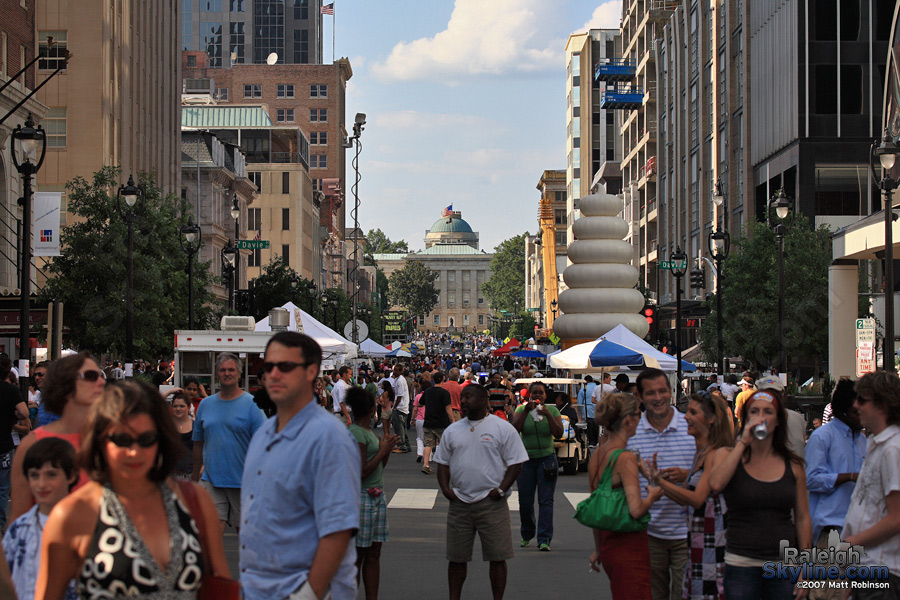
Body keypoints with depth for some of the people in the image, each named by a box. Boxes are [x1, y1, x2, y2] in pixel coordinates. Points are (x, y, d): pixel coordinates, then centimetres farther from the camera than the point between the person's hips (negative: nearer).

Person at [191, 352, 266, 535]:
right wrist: (195, 476, 19)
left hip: (243, 481, -2)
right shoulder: (205, 404, 10)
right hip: (212, 479, 2)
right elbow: (198, 443, 18)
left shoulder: (251, 404, -2)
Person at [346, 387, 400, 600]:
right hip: (361, 497, -9)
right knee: (357, 554, -4)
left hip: (377, 497, 9)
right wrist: (383, 450, -11)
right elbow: (361, 472, -19)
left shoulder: (369, 431, 14)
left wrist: (387, 449, 7)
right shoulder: (356, 433, -14)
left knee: (373, 553, 10)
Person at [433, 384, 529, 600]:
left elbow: (515, 463, -2)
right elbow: (443, 462, 16)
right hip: (459, 502, 4)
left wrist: (501, 490, -11)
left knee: (497, 557, -1)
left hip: (491, 503, -3)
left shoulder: (503, 428, -1)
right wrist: (445, 489, 0)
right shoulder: (452, 430, 12)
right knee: (456, 557, 7)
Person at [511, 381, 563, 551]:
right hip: (525, 459, 1)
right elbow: (514, 429, -13)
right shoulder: (521, 410, 2)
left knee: (546, 500, -7)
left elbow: (559, 433, -9)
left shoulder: (552, 410, 1)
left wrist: (548, 415, -18)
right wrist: (526, 411, -20)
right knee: (525, 502, 6)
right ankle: (527, 535, 27)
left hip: (546, 459, -1)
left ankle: (544, 539, -7)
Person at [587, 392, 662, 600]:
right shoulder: (625, 458, -17)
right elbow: (636, 509, -26)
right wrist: (652, 495, -5)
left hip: (608, 543, 9)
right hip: (630, 547, -9)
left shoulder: (596, 456, 8)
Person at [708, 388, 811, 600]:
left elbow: (802, 518, 8)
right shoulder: (731, 457, 2)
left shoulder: (793, 465, 6)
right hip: (741, 564, -1)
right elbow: (716, 484, -20)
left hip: (784, 565, 2)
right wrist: (743, 442, -14)